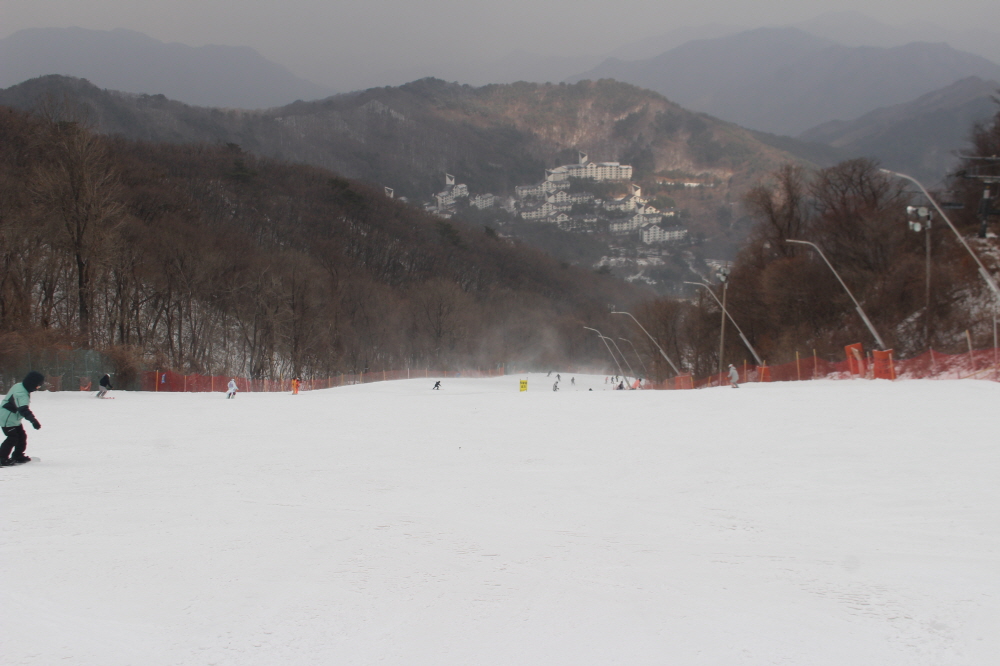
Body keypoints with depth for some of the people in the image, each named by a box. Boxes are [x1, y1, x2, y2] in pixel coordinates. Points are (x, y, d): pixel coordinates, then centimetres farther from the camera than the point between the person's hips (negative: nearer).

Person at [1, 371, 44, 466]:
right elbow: (23, 410, -39)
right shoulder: (21, 393, -28)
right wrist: (33, 421, -47)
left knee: (22, 436, 14)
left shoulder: (19, 387, 5)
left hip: (14, 419, 10)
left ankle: (18, 456, 26)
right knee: (12, 438, -14)